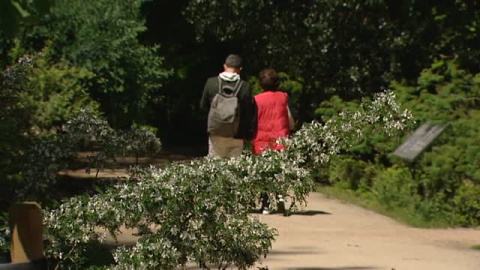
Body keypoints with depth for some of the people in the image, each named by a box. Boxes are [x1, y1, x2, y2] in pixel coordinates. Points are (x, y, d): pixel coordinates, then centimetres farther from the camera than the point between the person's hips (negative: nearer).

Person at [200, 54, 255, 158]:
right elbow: (250, 113, -1)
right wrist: (249, 135, 9)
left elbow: (203, 105, 9)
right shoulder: (245, 87, -6)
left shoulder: (211, 82, -3)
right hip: (237, 136, -1)